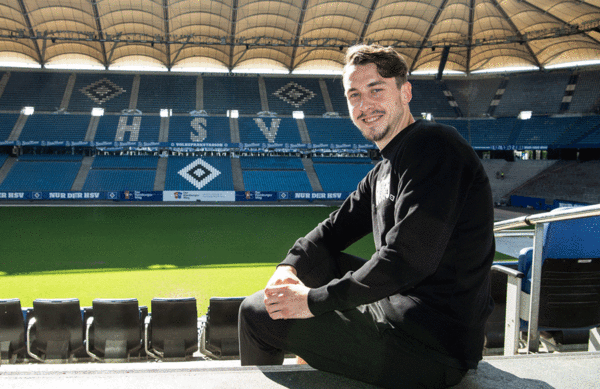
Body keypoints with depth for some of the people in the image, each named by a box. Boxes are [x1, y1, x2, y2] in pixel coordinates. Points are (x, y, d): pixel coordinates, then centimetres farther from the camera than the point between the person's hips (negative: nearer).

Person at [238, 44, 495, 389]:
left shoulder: (434, 145, -16)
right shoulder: (384, 172, 16)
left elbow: (406, 259, -25)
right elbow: (335, 229, 19)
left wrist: (316, 300, -18)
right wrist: (290, 267, -1)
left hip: (433, 345, -9)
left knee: (256, 312, -3)